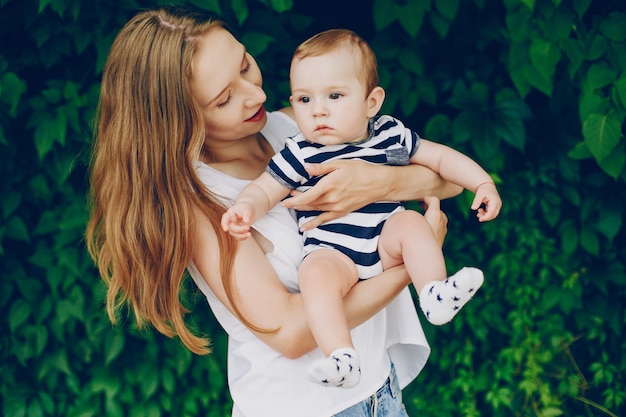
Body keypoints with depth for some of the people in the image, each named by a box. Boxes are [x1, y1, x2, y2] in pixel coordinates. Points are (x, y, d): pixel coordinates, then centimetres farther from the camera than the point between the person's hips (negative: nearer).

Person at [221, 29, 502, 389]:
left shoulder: (391, 136, 4)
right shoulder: (300, 155, -2)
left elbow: (441, 157, 14)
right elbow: (265, 190, -2)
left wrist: (483, 183, 6)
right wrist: (245, 208, -25)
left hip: (387, 244, 3)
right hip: (333, 252, -2)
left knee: (410, 223, -24)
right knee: (316, 273, -31)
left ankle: (436, 296, -25)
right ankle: (342, 358, -41)